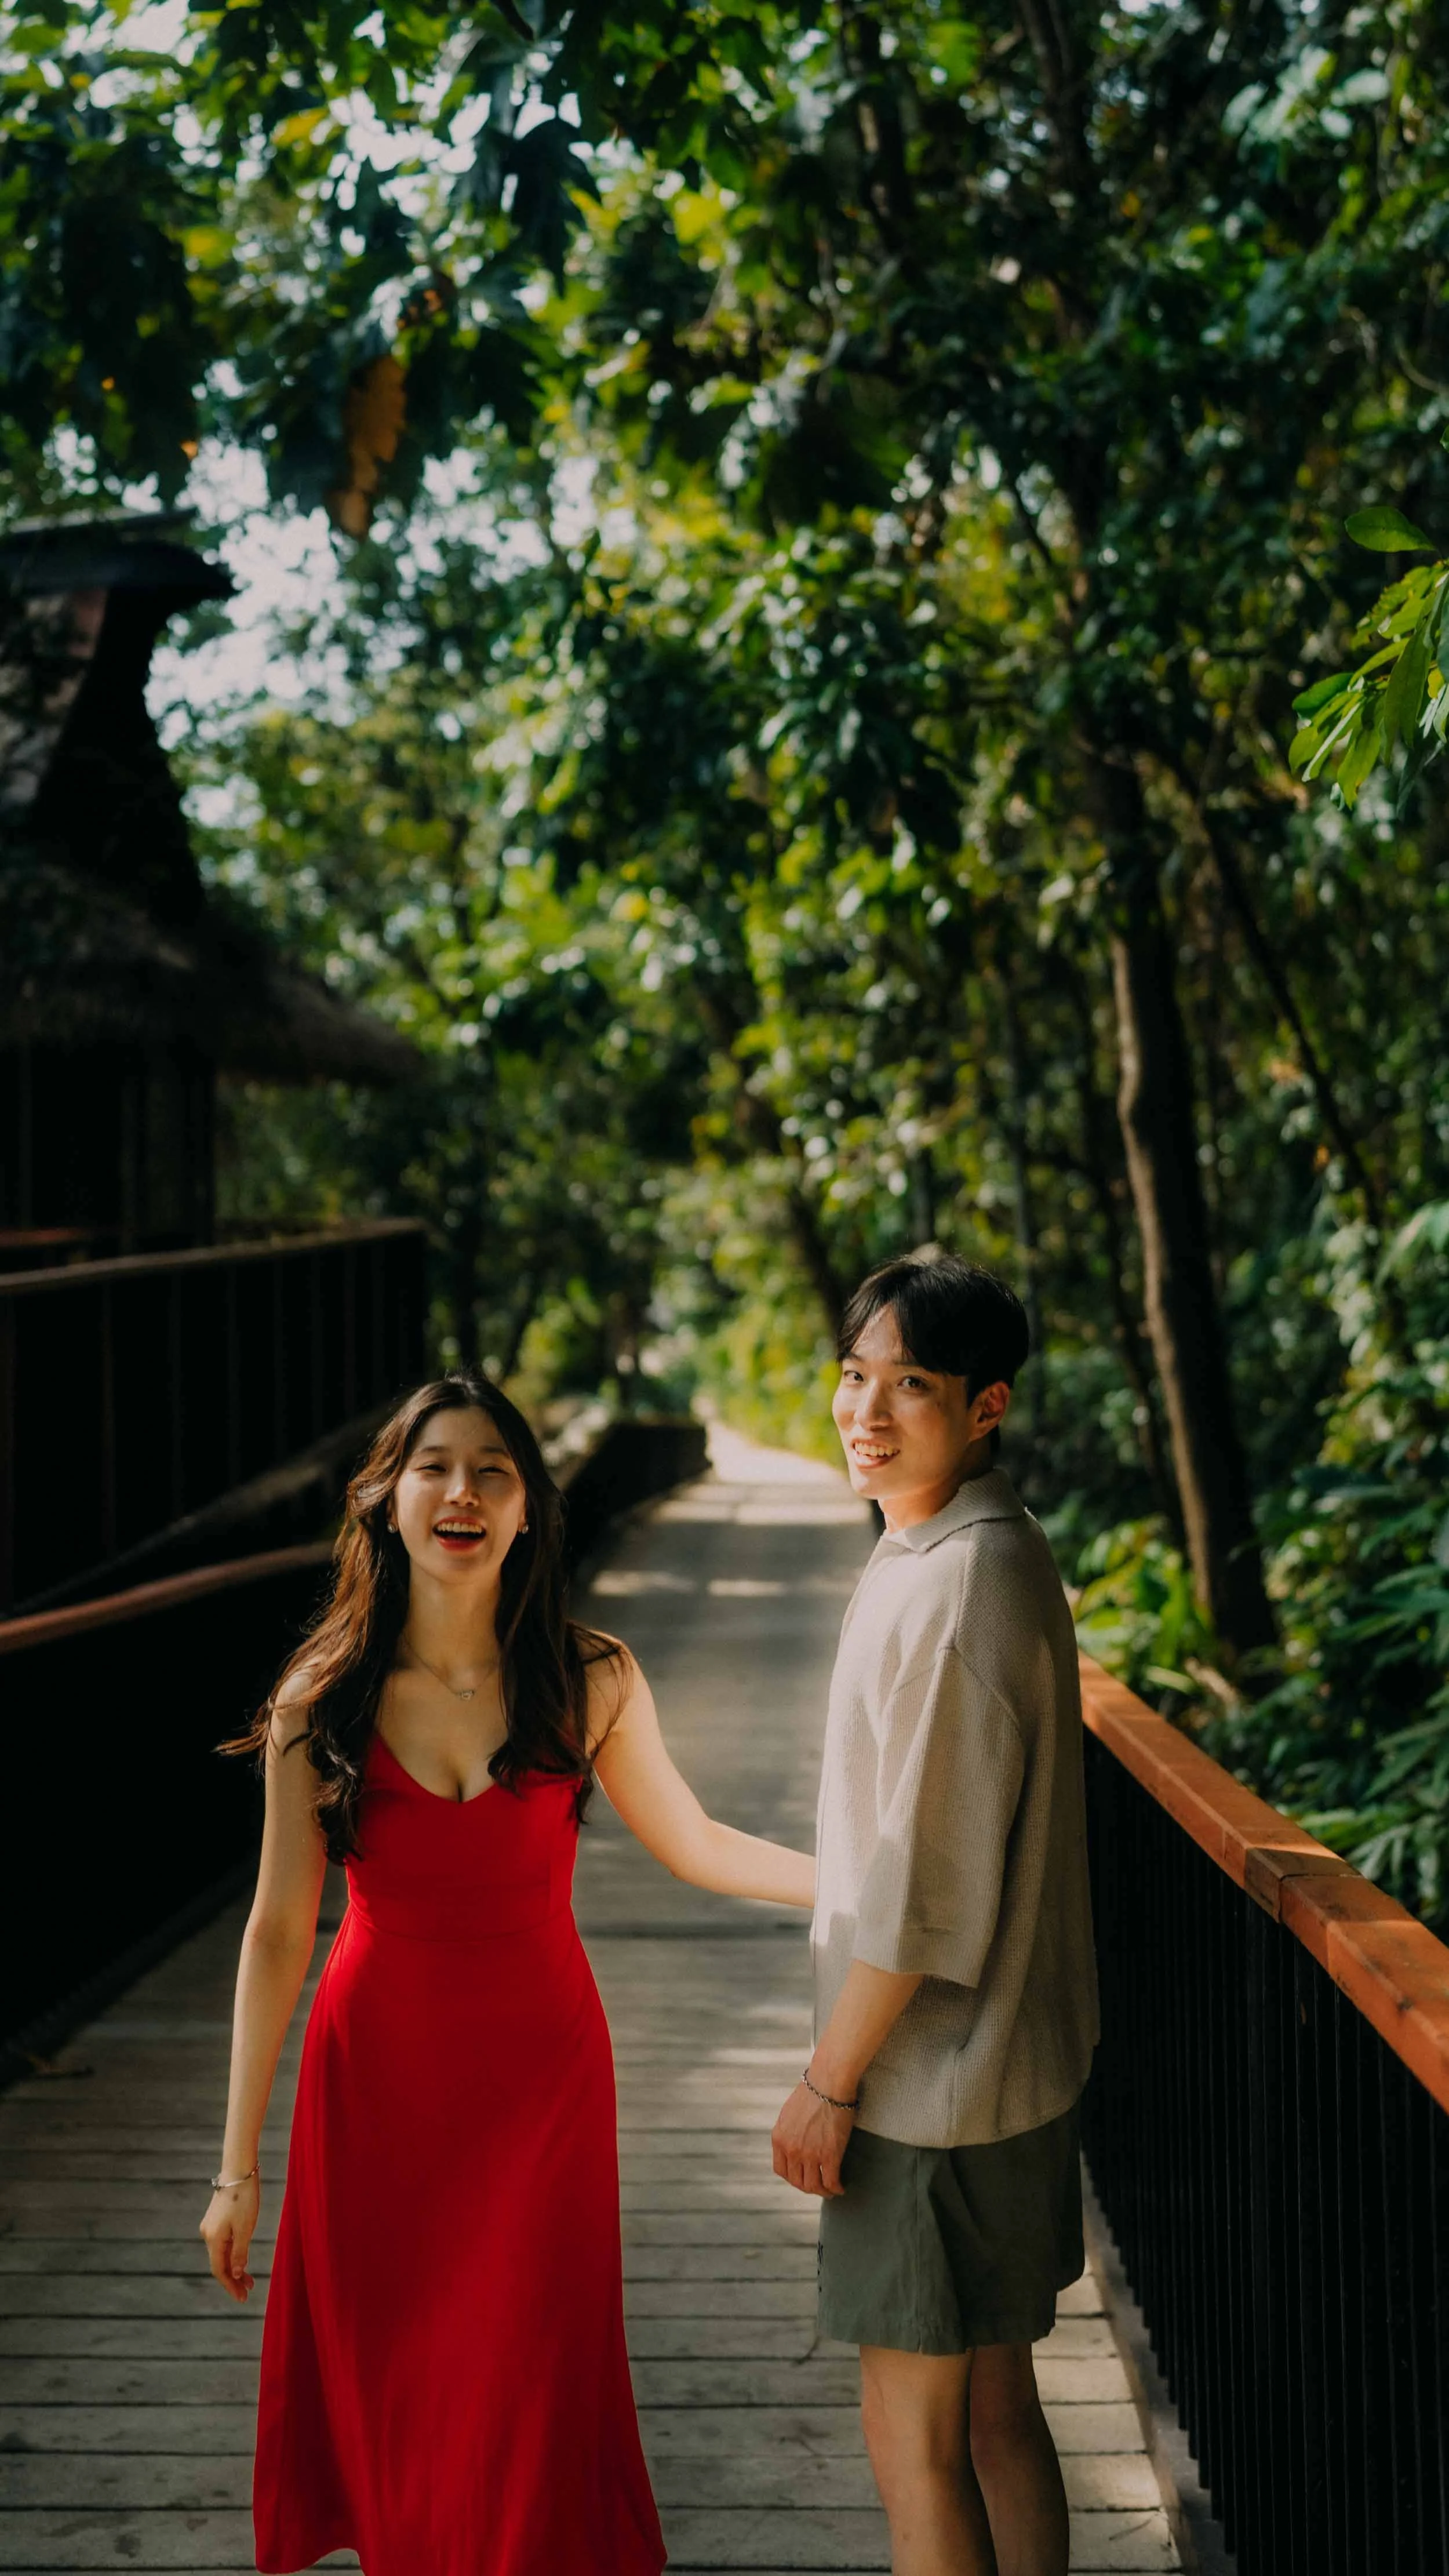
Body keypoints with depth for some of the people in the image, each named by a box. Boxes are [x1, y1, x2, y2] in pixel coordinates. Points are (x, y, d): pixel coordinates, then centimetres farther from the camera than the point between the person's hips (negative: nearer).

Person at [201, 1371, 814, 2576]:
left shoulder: (590, 1682, -8)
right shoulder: (321, 1703, -8)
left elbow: (692, 1842, 8)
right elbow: (279, 1932, -3)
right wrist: (240, 2165, 0)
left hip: (539, 2071, 0)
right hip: (376, 2077, 1)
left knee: (529, 2411, 0)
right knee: (387, 2402, 7)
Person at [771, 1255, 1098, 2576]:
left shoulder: (958, 1590, -23)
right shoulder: (991, 1551, 8)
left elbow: (923, 1885, -23)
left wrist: (829, 2083, -13)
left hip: (937, 2091, -9)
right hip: (1008, 2066, 9)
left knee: (915, 2433, 3)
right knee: (995, 2412, 18)